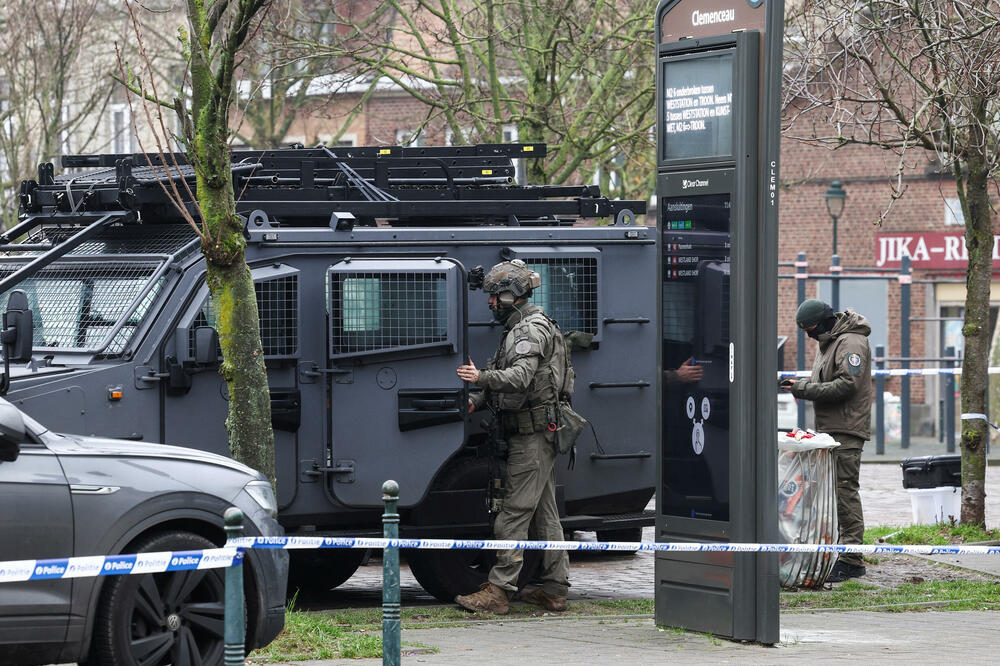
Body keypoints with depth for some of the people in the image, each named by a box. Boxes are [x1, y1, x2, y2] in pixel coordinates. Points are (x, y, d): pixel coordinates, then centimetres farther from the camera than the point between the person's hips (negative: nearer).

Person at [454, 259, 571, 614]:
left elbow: (521, 376, -28)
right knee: (543, 512, 11)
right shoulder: (519, 329, 20)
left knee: (514, 512, -12)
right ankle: (555, 589, 14)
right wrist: (477, 401, 10)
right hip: (536, 435, 11)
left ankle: (498, 591, -14)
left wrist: (482, 377, -38)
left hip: (532, 435, -11)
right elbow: (508, 380, 24)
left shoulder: (532, 330, -13)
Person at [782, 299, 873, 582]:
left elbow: (847, 384, -21)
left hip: (847, 431, -10)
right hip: (830, 430, 10)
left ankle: (852, 560, -11)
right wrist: (801, 385, 9)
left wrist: (807, 389, -18)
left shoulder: (851, 343, -12)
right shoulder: (828, 343, 21)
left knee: (845, 491, -11)